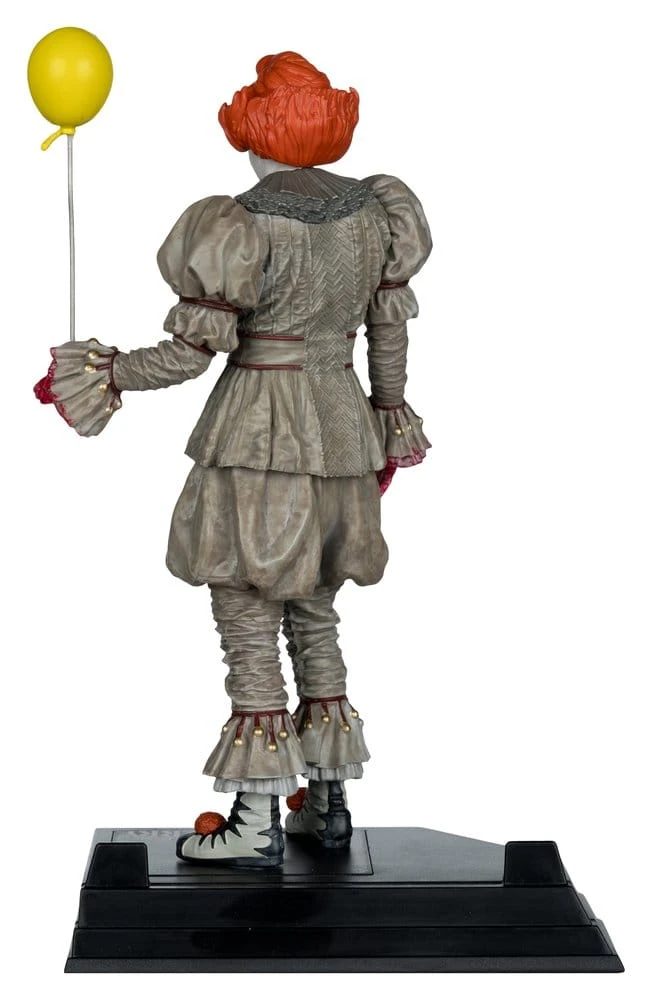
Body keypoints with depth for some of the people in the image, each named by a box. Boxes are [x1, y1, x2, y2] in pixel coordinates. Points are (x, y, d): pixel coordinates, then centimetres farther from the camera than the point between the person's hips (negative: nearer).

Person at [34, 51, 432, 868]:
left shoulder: (239, 227, -15)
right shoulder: (374, 210, 2)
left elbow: (194, 352, -14)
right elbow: (391, 330, 9)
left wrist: (106, 378, 0)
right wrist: (388, 422, 22)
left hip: (257, 441, -6)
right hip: (342, 434, 6)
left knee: (248, 629, 1)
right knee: (313, 617, 18)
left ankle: (256, 824, 5)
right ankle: (329, 804, 21)